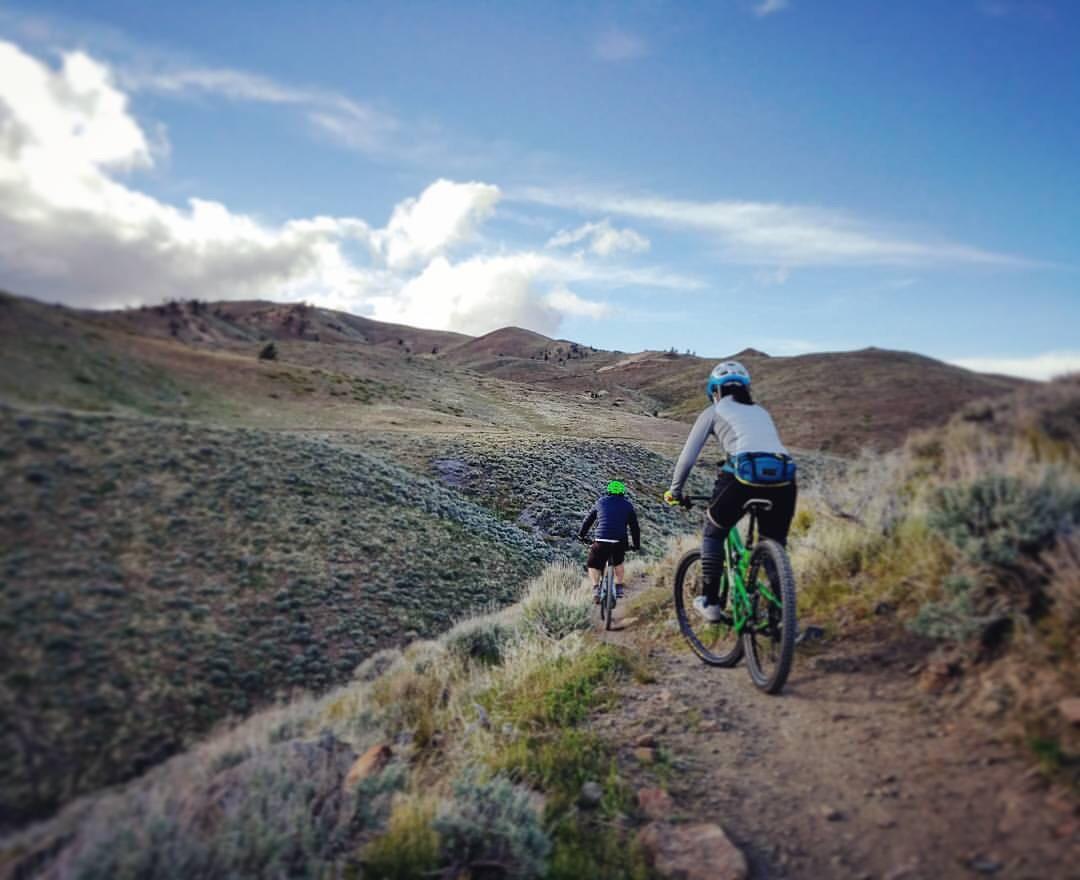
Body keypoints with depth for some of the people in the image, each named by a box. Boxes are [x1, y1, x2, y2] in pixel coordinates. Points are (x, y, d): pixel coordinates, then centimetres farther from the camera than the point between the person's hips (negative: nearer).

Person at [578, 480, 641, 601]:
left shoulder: (600, 502, 16)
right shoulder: (628, 505, 16)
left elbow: (587, 520, 21)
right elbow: (635, 527, 17)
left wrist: (581, 535, 34)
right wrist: (637, 545, 27)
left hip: (601, 541, -1)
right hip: (620, 542, 1)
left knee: (593, 565, 18)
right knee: (618, 563, 30)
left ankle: (596, 588, -1)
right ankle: (619, 587, 26)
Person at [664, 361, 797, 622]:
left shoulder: (714, 411, 19)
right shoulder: (761, 411, 33)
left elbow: (688, 456, 18)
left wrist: (675, 491, 31)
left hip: (744, 475, -4)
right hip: (783, 478, 4)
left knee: (714, 533, 21)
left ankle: (710, 602, 19)